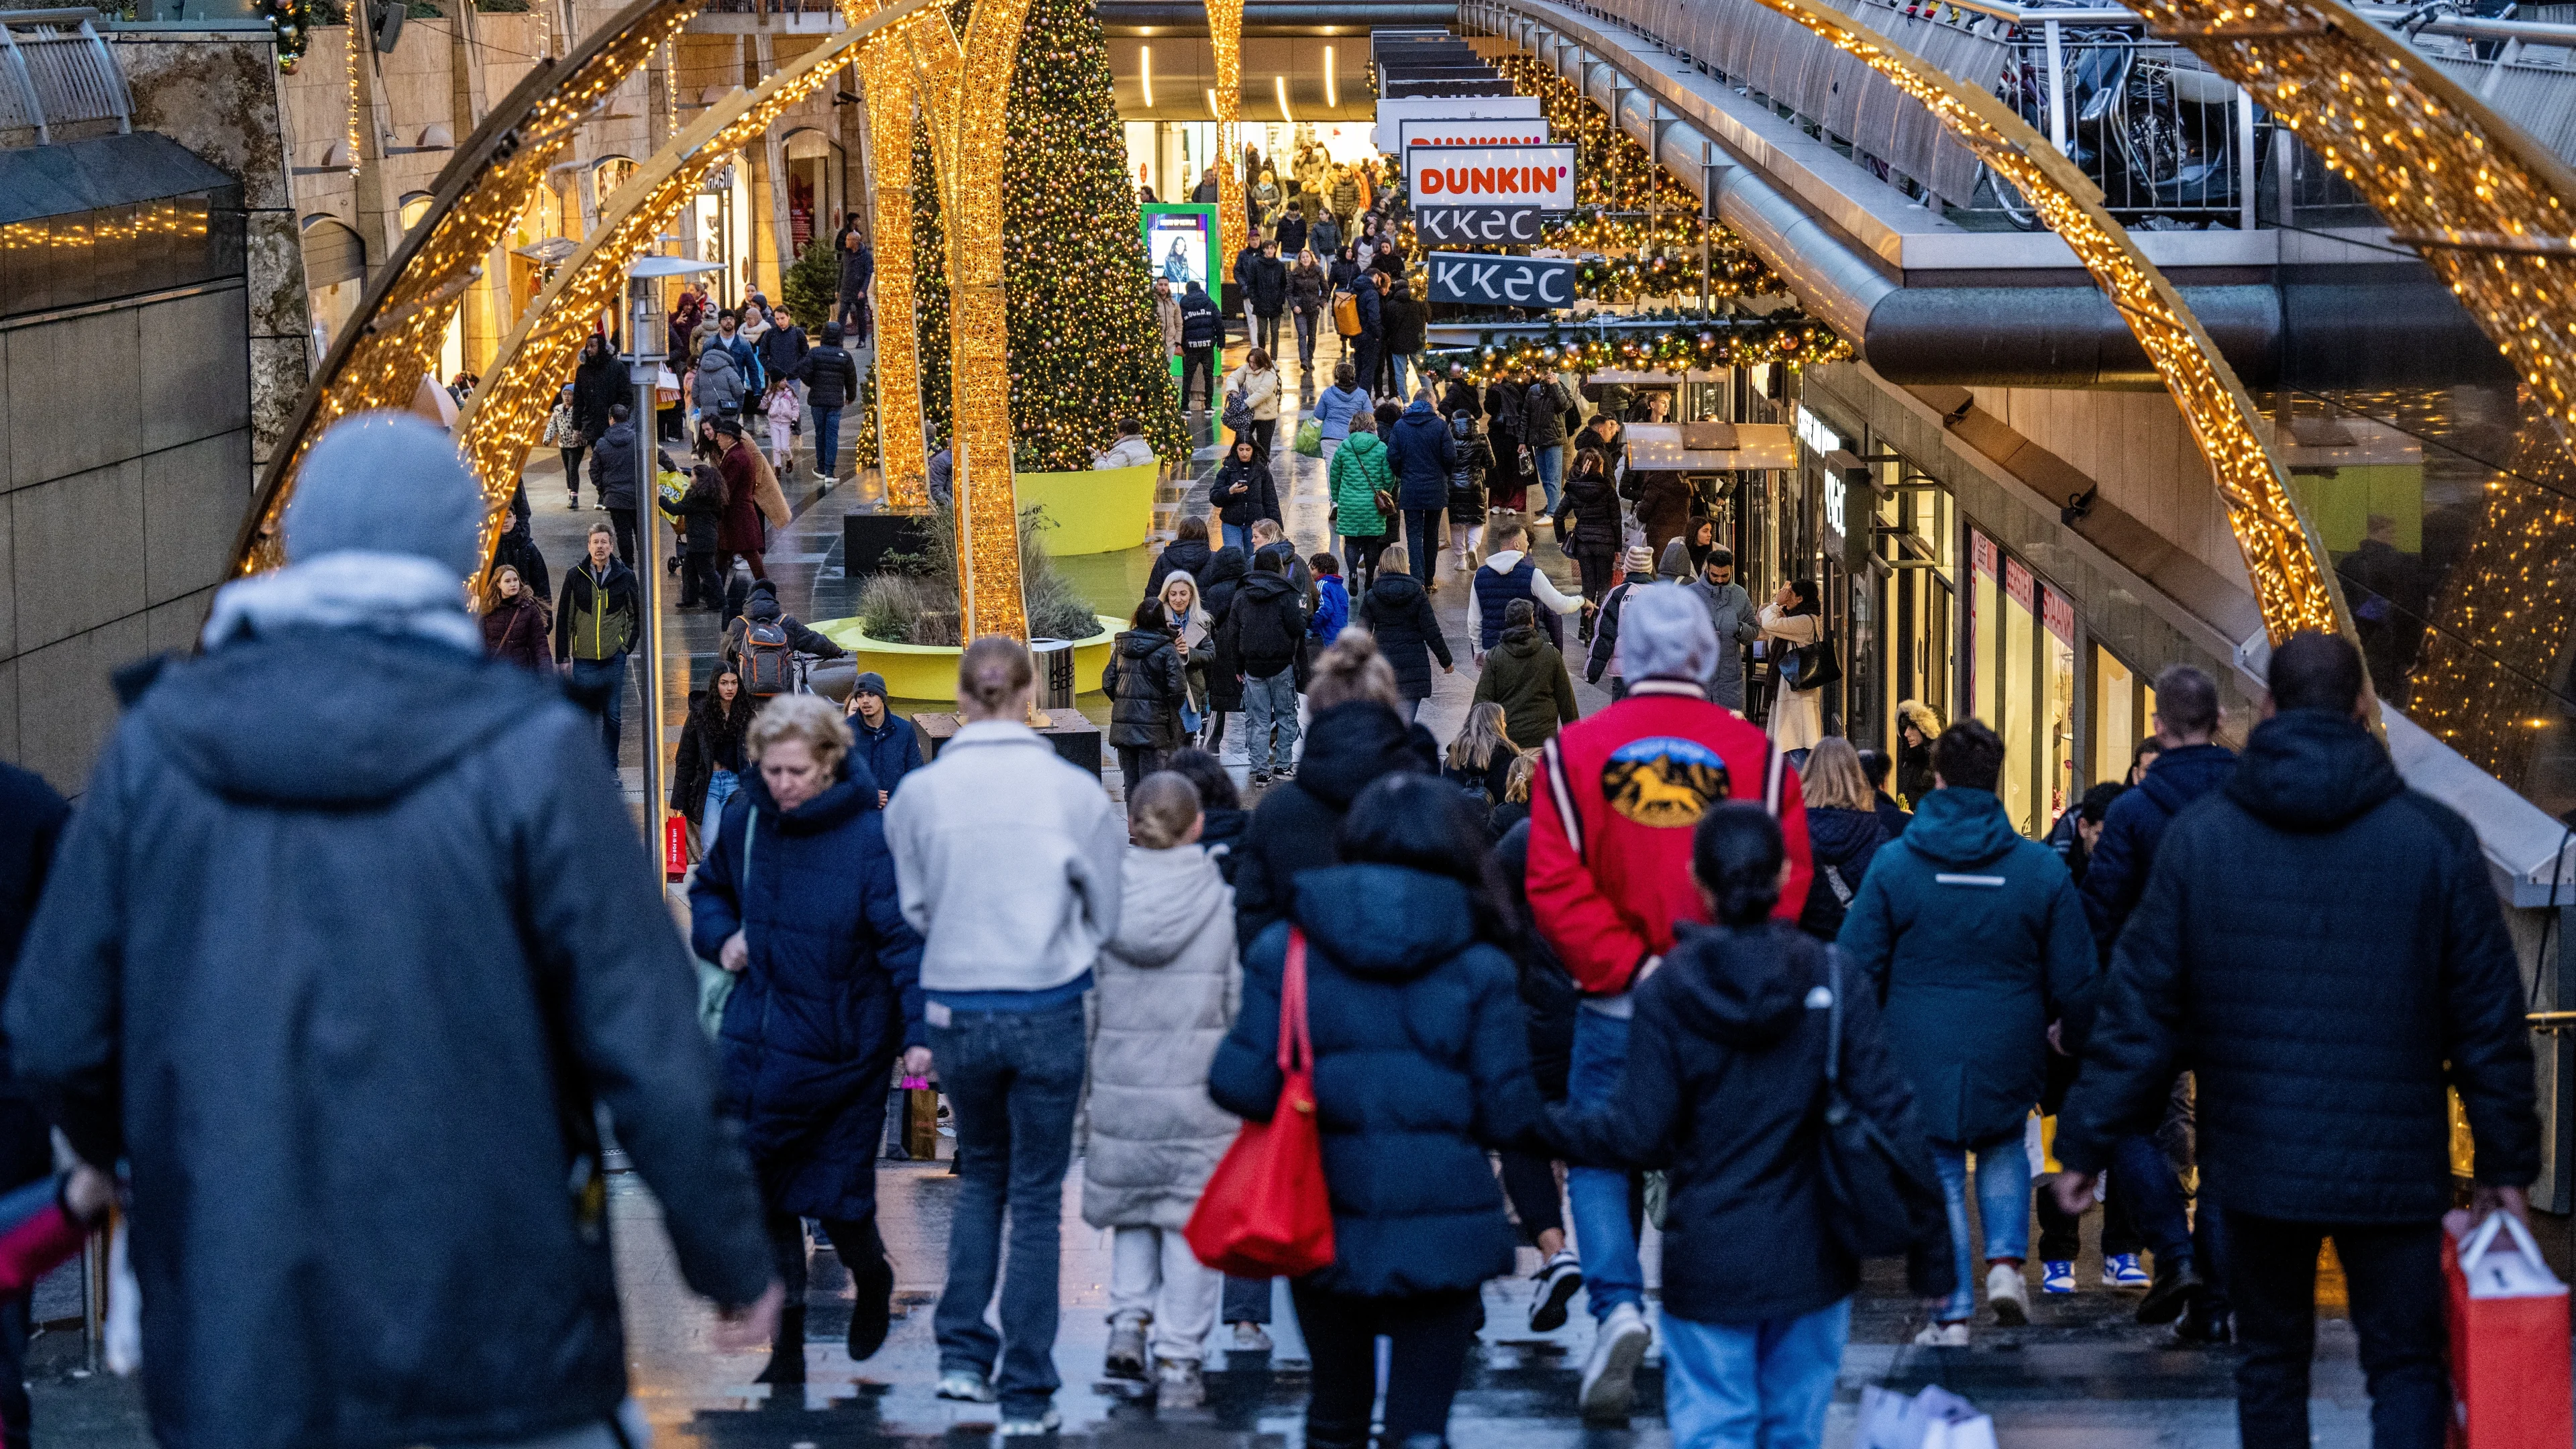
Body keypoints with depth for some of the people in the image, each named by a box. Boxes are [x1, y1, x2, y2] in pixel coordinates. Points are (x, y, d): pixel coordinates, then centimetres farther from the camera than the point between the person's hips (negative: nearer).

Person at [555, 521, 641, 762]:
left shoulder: (624, 576, 1)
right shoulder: (575, 576, 0)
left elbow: (638, 615, 13)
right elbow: (563, 618, 4)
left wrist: (627, 645, 4)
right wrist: (563, 658, 1)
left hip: (614, 658, 0)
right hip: (583, 659, 0)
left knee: (613, 716, 3)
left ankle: (609, 768, 13)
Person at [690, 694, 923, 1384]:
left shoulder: (869, 837, -14)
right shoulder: (744, 820, 2)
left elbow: (906, 937, -16)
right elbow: (709, 888, 22)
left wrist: (918, 1030, -25)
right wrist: (721, 935, 1)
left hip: (842, 1039, -4)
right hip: (758, 1035, 5)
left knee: (834, 1189, 0)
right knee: (758, 1194, 1)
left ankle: (870, 1274, 35)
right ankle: (787, 1345, 12)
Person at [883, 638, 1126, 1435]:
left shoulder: (920, 792, -7)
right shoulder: (1073, 791, -10)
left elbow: (913, 909, 4)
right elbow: (1109, 911, 1)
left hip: (955, 1007, 2)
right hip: (1047, 1009, -2)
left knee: (982, 1172, 24)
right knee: (1037, 1197, 7)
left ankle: (963, 1353, 15)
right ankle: (1026, 1392, 8)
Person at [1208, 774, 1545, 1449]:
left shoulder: (1286, 949, -2)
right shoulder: (1479, 967, -3)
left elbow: (1242, 1087, -7)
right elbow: (1508, 1116, -4)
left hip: (1327, 1232, 2)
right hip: (1443, 1233, -2)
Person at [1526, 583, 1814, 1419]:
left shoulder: (1575, 752, -3)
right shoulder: (1755, 755, -2)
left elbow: (1555, 886, -10)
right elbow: (1785, 883, -5)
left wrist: (1625, 966, -9)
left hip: (1617, 1006, -1)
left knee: (1598, 1159, 8)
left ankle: (1617, 1305, -13)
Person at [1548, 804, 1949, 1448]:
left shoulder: (1667, 990, -9)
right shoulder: (1834, 980, -6)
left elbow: (1638, 1135, -11)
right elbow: (1890, 1112, -7)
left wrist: (1549, 1125, 5)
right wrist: (1928, 1240, 0)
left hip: (1707, 1266, -2)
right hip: (1810, 1259, 2)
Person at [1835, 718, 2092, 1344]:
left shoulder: (1894, 864, -8)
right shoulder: (2042, 869, -5)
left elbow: (1856, 969, -5)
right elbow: (2073, 978, 0)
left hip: (1922, 1056, -1)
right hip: (2008, 1056, 1)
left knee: (1939, 1176, 8)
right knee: (2003, 1151, 26)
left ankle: (1952, 1316, 7)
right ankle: (2005, 1259, 7)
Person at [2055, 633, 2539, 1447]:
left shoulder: (2199, 836, -2)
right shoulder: (2436, 840, -4)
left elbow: (2139, 1006, -1)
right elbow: (2489, 1019, -1)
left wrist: (2086, 1140, 5)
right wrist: (2504, 1164, 8)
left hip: (2256, 1161, 1)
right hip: (2392, 1166, -1)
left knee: (2271, 1363, 14)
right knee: (2407, 1369, 5)